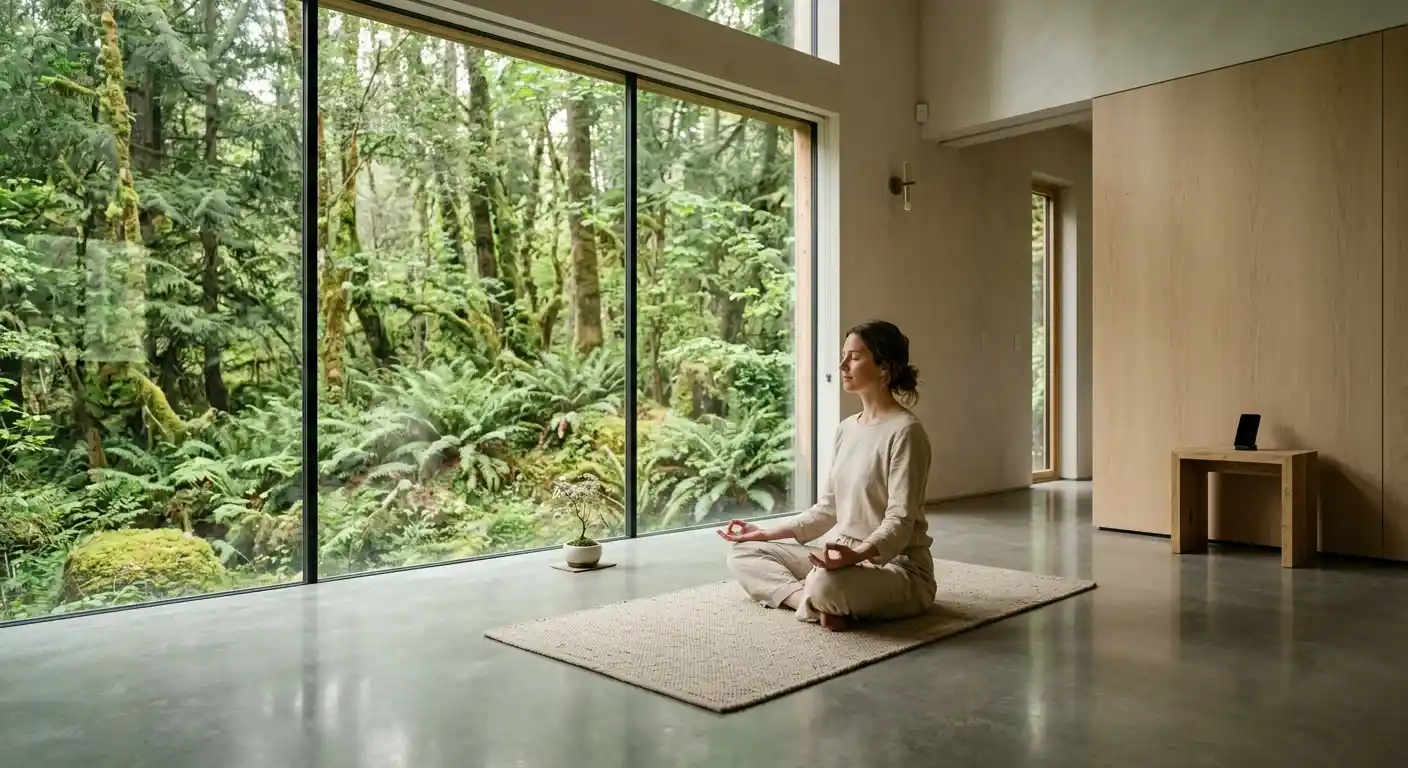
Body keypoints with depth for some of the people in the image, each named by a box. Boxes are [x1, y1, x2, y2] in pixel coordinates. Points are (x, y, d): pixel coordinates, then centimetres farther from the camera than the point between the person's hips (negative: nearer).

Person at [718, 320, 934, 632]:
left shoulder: (904, 431, -16)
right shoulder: (846, 429, 10)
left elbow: (900, 521, -22)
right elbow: (828, 509, 14)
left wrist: (856, 555, -40)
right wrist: (766, 533, 9)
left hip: (897, 567, -9)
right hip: (842, 558, 9)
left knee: (826, 584, -42)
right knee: (743, 554, 0)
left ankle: (820, 602, -9)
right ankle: (818, 602, -18)